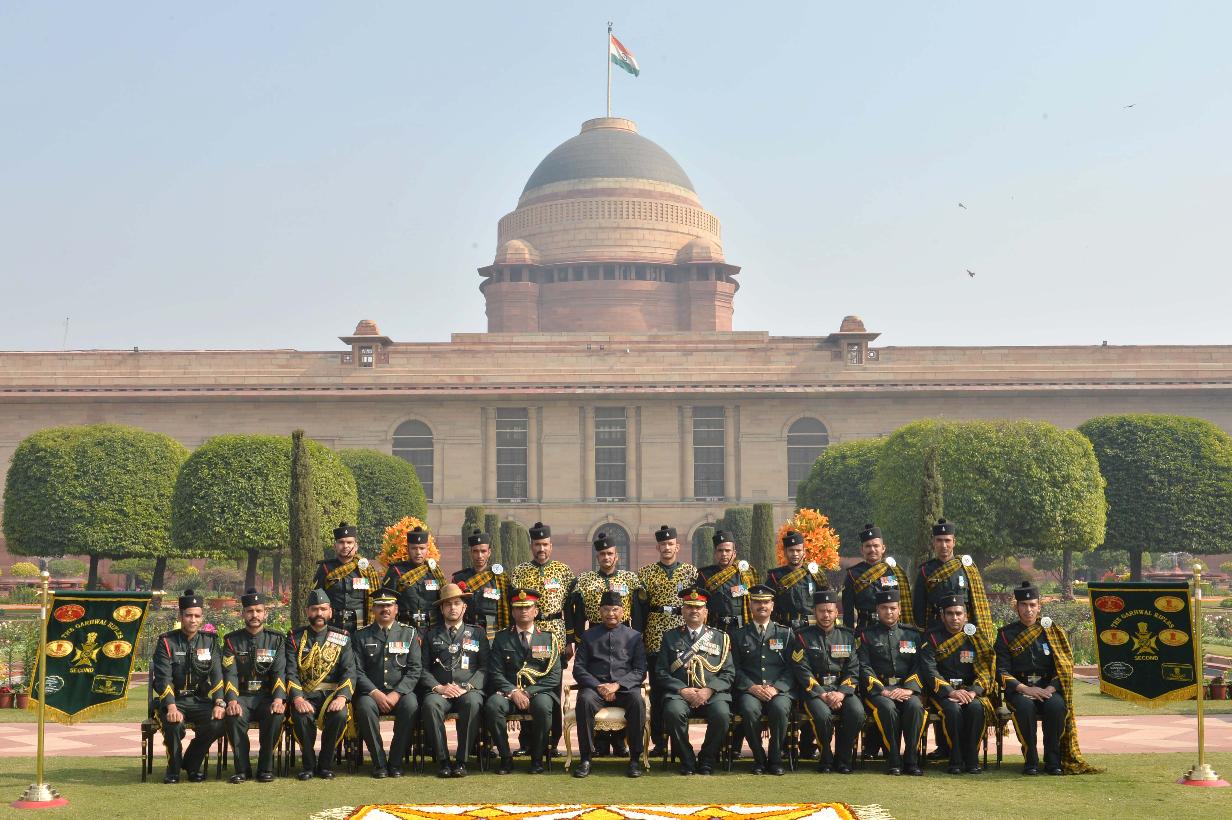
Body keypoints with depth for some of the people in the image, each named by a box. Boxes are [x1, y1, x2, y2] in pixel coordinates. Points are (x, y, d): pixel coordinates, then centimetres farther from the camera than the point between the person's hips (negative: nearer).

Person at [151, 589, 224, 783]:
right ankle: (173, 768, -5)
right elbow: (164, 678, -13)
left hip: (200, 700, 3)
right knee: (174, 724, -34)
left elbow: (217, 675, 0)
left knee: (217, 723, -27)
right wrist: (171, 707, -29)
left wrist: (219, 703, -18)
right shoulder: (166, 642, -3)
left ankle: (192, 764, 0)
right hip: (173, 700, -2)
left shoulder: (209, 641, 7)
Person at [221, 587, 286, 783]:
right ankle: (242, 769, -18)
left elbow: (280, 672, -3)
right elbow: (230, 674, -3)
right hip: (242, 697, 0)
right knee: (233, 716, -33)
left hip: (268, 696, 0)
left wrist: (279, 699, -22)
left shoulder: (276, 640, 8)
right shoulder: (232, 641, 8)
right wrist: (232, 700, -22)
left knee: (277, 714, -33)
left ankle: (265, 768, -18)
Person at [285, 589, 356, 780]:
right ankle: (309, 765, -9)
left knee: (340, 715, -32)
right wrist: (297, 698, -20)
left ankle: (325, 765, -10)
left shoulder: (341, 638, 9)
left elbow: (349, 671, -1)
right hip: (305, 694, 0)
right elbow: (291, 672, -2)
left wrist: (342, 696, -20)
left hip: (332, 693, 0)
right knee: (301, 716, -33)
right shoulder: (295, 638, 8)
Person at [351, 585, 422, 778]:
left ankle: (396, 762, -19)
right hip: (372, 692, 0)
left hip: (401, 692, 0)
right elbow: (358, 671, 1)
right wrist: (375, 693, -15)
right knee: (365, 706, -33)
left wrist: (397, 694, -13)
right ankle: (379, 763, -20)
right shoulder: (362, 636, 9)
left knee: (411, 705, -33)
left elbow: (415, 669, 1)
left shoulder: (409, 634, 8)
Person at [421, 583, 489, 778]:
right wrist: (439, 687, -7)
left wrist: (467, 687, -7)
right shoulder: (432, 635, 18)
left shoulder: (477, 633, 16)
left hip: (469, 690, -1)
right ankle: (443, 760, -25)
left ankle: (462, 761, -27)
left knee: (472, 703, -37)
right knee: (431, 704, -35)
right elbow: (423, 669, 11)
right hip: (439, 690, 1)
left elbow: (484, 667, 8)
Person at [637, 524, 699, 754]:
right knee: (657, 691, 1)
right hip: (655, 640, 0)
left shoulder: (691, 571, 8)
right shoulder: (646, 573, 7)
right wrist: (639, 637, 1)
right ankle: (659, 742, 7)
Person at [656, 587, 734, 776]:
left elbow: (729, 673, 9)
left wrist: (709, 690, -9)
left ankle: (707, 760, -7)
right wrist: (682, 690, -10)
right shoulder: (670, 637, 15)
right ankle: (687, 760, -13)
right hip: (680, 693, 0)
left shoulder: (720, 637, 16)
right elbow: (661, 672, 7)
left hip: (713, 693, 0)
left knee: (722, 715, -32)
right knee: (673, 712, -34)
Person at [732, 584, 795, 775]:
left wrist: (775, 688, -10)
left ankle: (775, 759, -14)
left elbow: (791, 668, 7)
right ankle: (759, 759, -14)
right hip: (750, 690, 0)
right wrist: (752, 687, -11)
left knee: (780, 709, -35)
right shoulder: (739, 635, 14)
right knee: (749, 710, -35)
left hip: (779, 690, 0)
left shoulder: (786, 634, 14)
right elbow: (736, 668, 7)